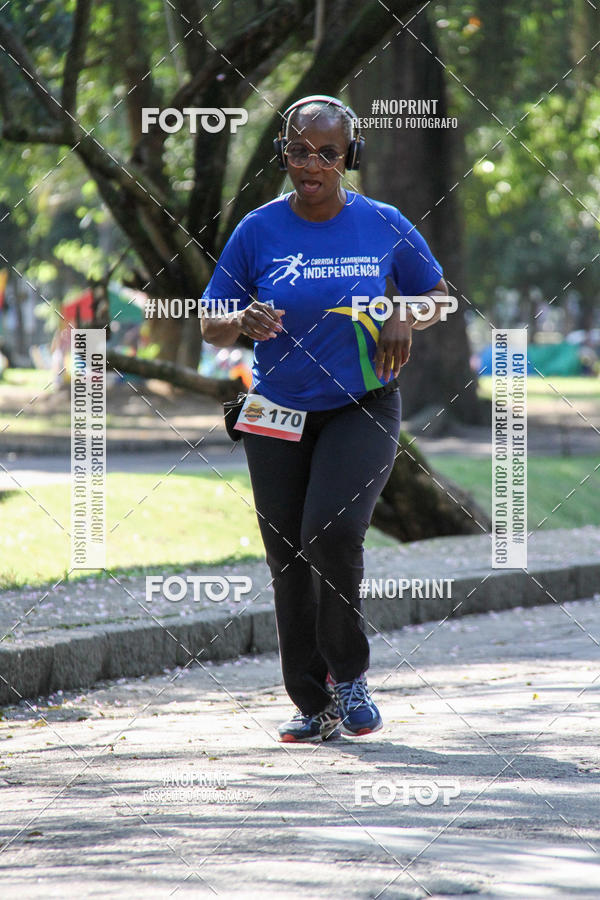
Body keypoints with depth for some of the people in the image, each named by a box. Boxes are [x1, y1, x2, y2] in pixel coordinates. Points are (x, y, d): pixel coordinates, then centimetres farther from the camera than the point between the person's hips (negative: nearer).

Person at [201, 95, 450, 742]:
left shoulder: (383, 226, -3)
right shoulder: (259, 230, -3)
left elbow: (437, 294, 12)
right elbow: (210, 329, 3)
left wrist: (405, 319, -9)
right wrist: (245, 320, -20)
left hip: (363, 409, -2)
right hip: (278, 416, 2)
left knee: (332, 532, -22)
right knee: (288, 560, 3)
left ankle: (349, 673, -1)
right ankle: (312, 705, 15)